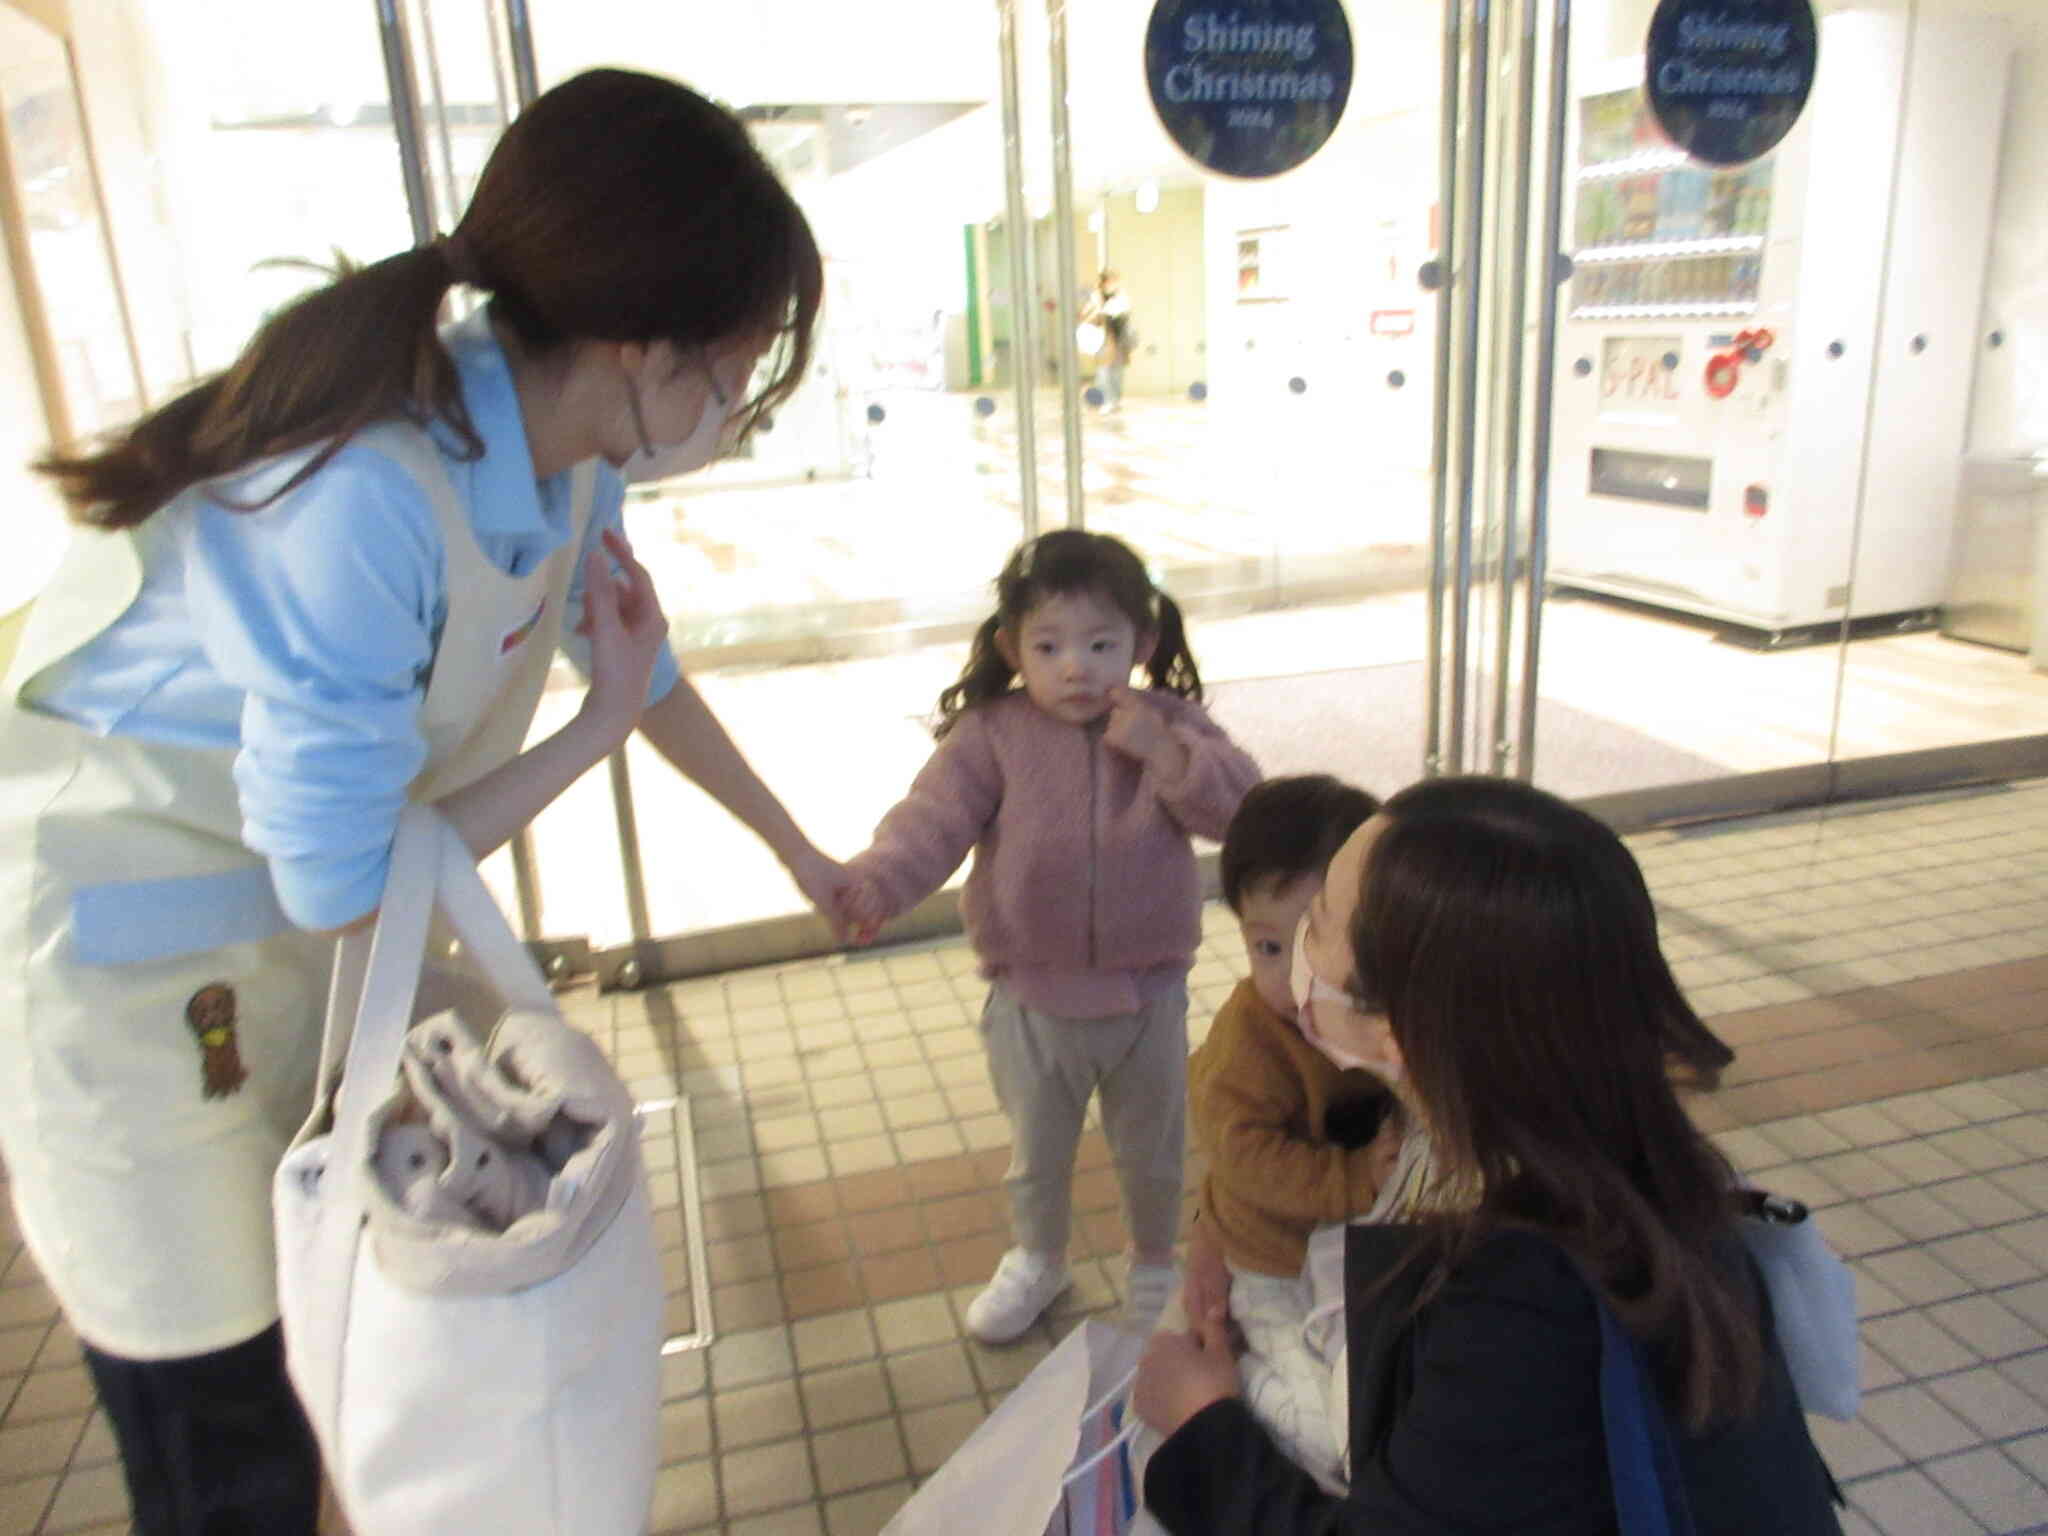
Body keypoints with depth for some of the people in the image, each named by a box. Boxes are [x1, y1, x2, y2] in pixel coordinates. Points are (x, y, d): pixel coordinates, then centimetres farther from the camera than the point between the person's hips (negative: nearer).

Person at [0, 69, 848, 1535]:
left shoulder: (560, 445, -9)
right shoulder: (366, 499, -34)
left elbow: (643, 668, 9)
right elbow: (345, 890, -25)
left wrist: (799, 851, 20)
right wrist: (600, 726, -16)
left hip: (312, 902, 7)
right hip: (127, 936, -7)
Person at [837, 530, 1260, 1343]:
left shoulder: (1170, 724, -8)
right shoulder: (991, 734, -13)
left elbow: (1240, 806, -16)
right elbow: (932, 820, -23)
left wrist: (1168, 755, -30)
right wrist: (874, 885, -41)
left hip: (1147, 992, 1)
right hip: (1033, 998, 0)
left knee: (1153, 1150, 21)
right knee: (1037, 1151, 22)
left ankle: (1155, 1263, 49)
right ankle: (1036, 1259, 50)